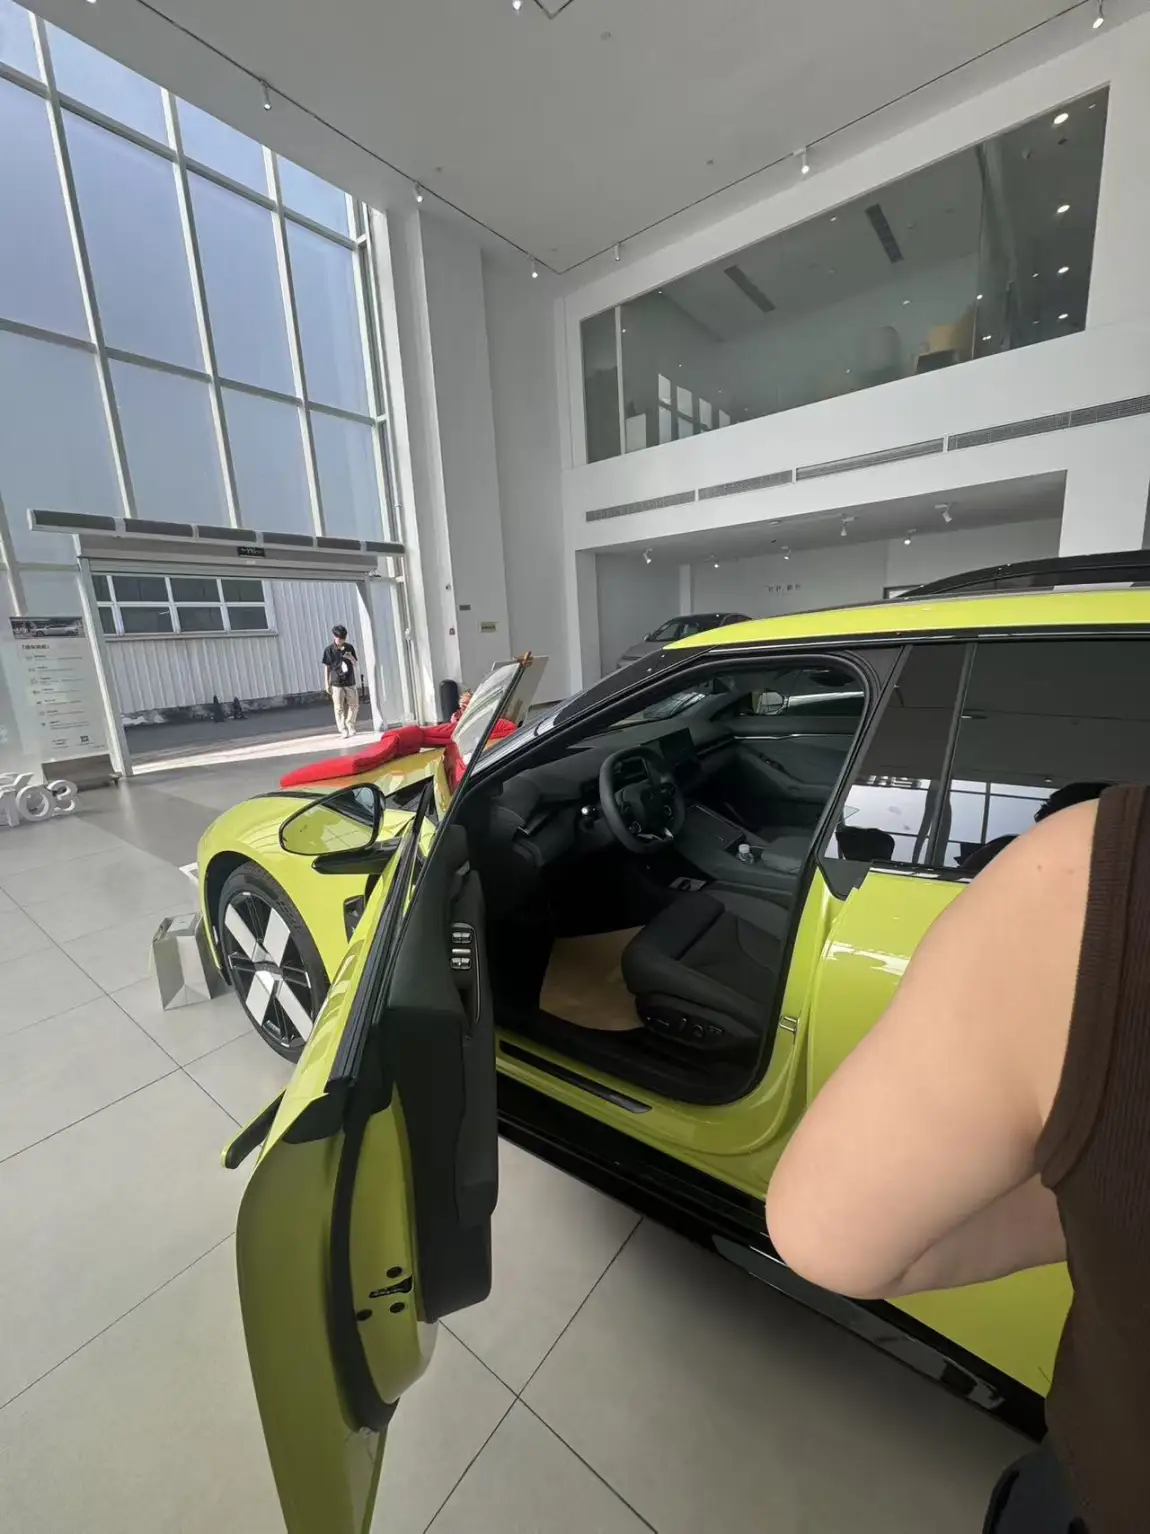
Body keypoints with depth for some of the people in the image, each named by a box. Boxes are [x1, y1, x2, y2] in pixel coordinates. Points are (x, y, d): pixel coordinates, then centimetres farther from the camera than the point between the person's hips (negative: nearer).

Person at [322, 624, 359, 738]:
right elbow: (326, 667, -1)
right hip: (336, 684, -3)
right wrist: (326, 683, -4)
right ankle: (343, 730, 6)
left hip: (350, 682, 3)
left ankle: (350, 726, 25)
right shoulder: (329, 650, -4)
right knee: (339, 708, -2)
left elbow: (356, 664, 9)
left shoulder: (350, 647, 4)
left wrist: (351, 658, -13)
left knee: (354, 706, 8)